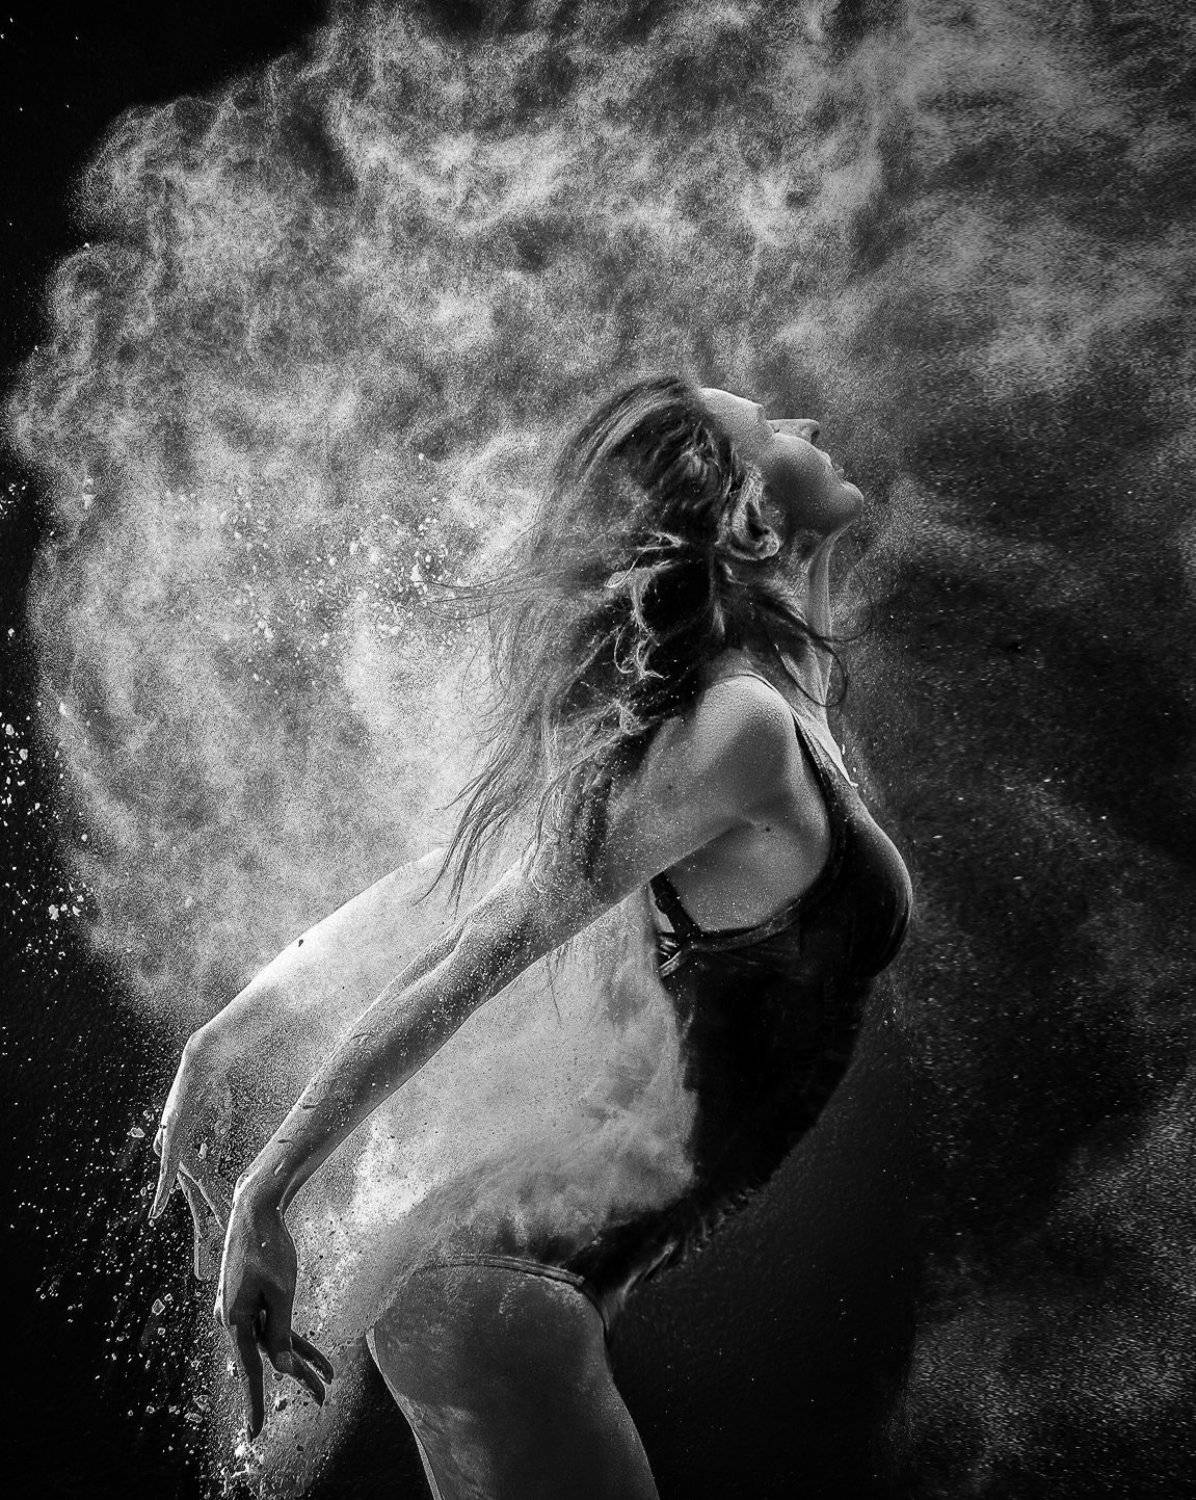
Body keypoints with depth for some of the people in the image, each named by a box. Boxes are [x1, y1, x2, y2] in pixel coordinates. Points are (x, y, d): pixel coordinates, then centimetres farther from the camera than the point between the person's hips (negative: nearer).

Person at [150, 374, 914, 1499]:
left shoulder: (727, 701, 7)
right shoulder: (747, 722, -21)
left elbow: (423, 889, 6)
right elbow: (479, 955, -23)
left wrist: (220, 1039, 9)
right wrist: (266, 1198, -18)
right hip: (503, 1291, -9)